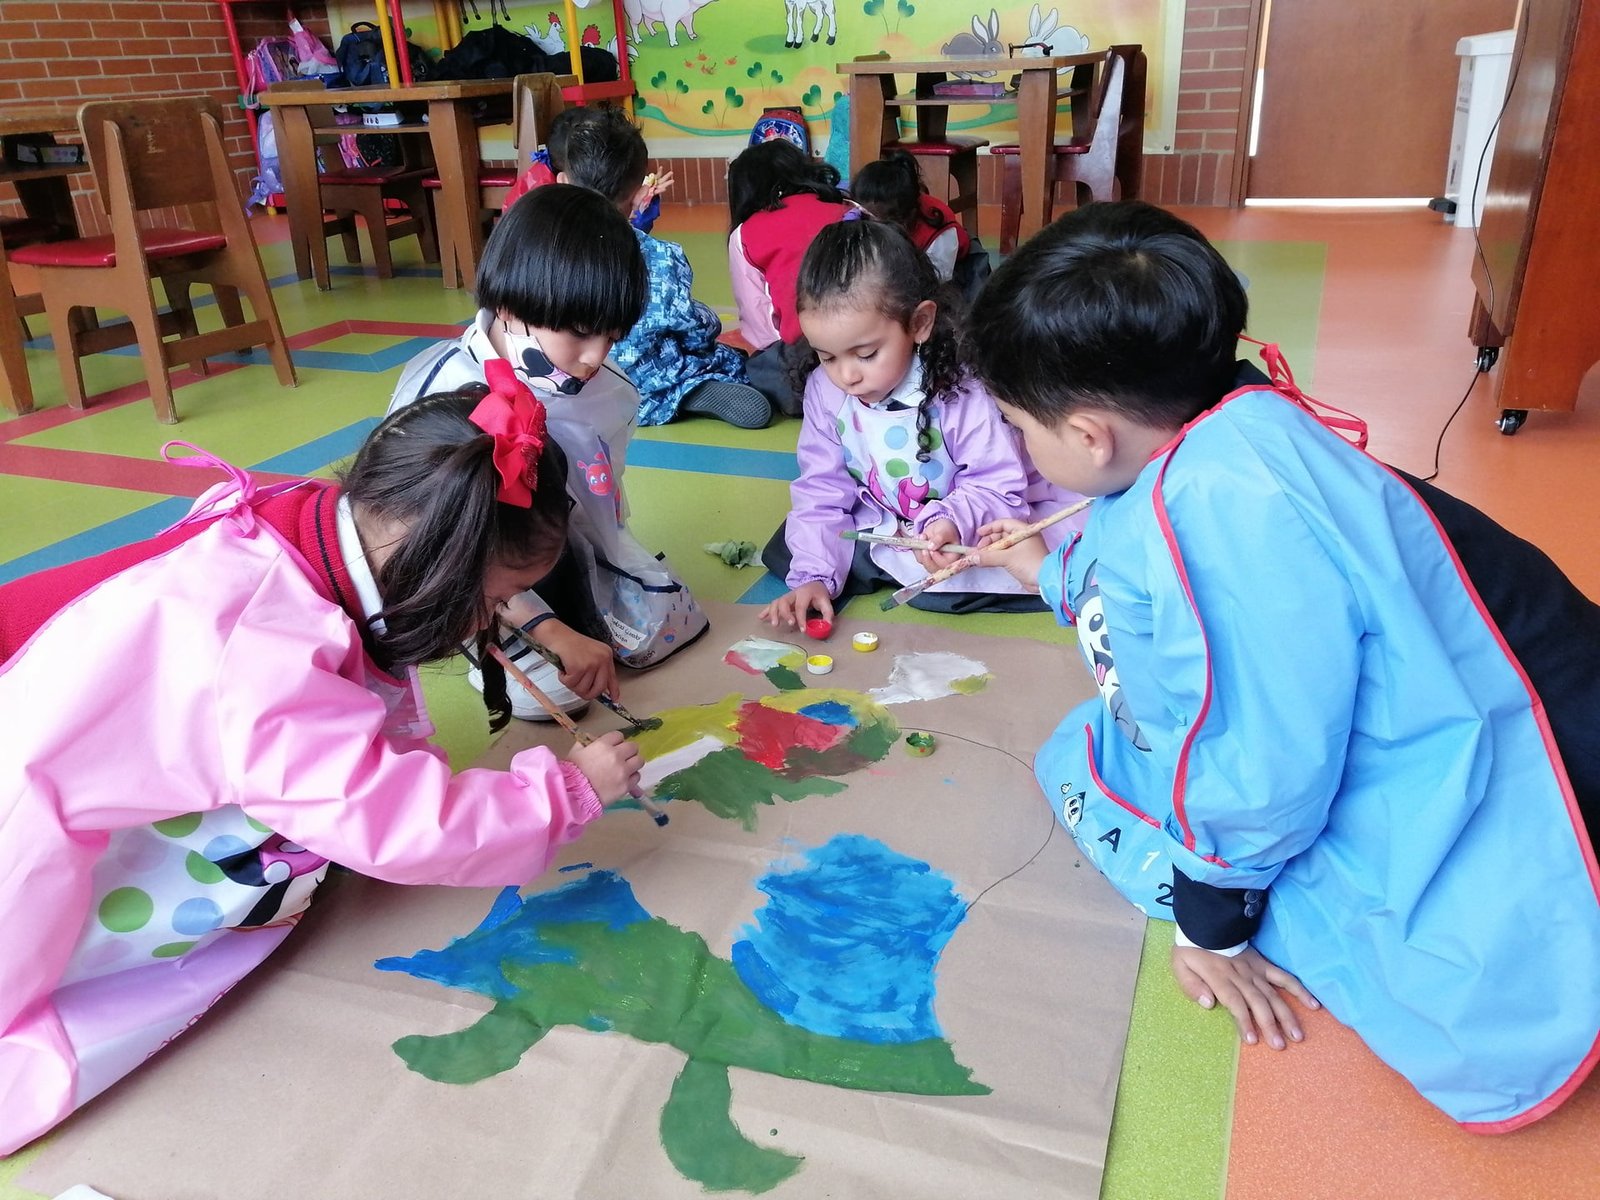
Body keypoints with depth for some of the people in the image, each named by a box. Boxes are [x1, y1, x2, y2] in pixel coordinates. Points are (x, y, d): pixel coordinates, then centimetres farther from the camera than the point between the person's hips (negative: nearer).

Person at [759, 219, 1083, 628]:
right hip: (876, 528, 4)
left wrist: (950, 522, -41)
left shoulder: (961, 390, -26)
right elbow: (821, 491, -7)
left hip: (955, 536, -4)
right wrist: (813, 575, -19)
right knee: (785, 551, -9)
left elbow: (997, 487, -20)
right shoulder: (824, 389, -13)